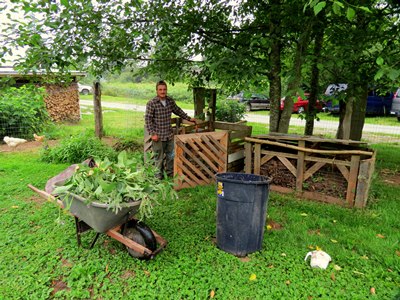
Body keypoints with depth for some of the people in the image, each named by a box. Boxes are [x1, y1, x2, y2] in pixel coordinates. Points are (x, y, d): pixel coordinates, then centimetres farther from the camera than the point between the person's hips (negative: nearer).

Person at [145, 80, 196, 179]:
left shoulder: (170, 101, 2)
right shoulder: (151, 103, -13)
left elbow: (178, 111, 18)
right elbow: (148, 119, -11)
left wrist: (188, 118, 19)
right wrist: (152, 133, -15)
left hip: (169, 134, 5)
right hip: (158, 135, -5)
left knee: (170, 154, 15)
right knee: (159, 155, 6)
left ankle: (170, 171, 32)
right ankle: (159, 172, 25)